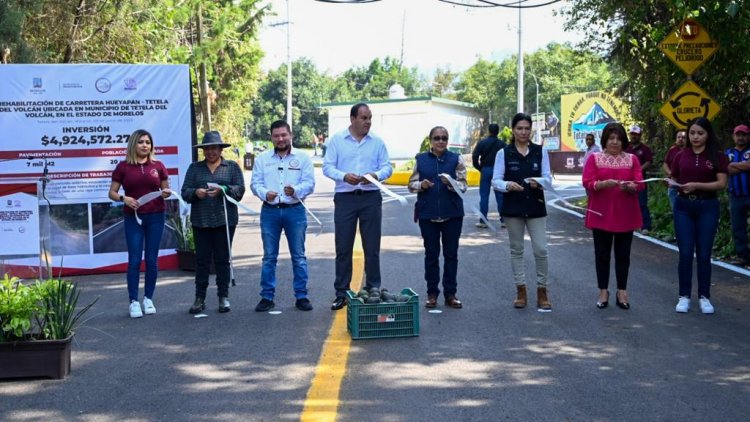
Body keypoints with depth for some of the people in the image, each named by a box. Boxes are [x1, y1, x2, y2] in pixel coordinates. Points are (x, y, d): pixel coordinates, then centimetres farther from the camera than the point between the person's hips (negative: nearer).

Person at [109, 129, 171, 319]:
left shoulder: (158, 165, 6)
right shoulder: (123, 166, 1)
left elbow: (165, 189, 12)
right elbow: (112, 192, 3)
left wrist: (166, 193, -10)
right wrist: (123, 198, -16)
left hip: (155, 217, 2)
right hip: (133, 217, -1)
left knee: (152, 260, 4)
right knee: (134, 260, -3)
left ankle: (148, 299, 15)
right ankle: (133, 302, 2)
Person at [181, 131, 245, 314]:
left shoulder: (232, 167, 9)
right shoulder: (194, 168, 14)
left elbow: (240, 189, -1)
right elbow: (185, 192, 7)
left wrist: (222, 189, -18)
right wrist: (195, 193, -15)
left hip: (225, 220, -1)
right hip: (201, 221, 1)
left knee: (223, 259, 2)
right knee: (202, 259, 1)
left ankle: (224, 297, 8)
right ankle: (200, 298, 5)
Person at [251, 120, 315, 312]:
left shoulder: (302, 158, 5)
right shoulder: (263, 159, 9)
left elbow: (309, 183, -1)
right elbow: (255, 183, 5)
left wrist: (295, 190, -21)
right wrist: (265, 193, -15)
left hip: (295, 211, -1)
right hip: (270, 211, 1)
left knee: (299, 256, 2)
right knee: (269, 256, 4)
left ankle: (301, 296, 9)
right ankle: (267, 297, 10)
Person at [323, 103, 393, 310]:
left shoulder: (377, 142, 8)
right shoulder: (336, 140, 4)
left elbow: (387, 167, 6)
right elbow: (327, 167, -1)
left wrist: (376, 175, -16)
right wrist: (344, 176, -20)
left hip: (371, 197, 1)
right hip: (345, 198, -1)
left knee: (372, 247, 4)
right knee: (343, 247, 2)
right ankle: (341, 293, 9)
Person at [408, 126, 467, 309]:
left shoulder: (456, 159, 3)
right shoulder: (421, 159, 6)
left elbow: (463, 186, -3)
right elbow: (411, 184, 8)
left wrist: (451, 184, -23)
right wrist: (421, 185, -13)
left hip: (452, 213, -1)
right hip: (428, 214, 1)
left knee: (451, 253, 5)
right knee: (431, 254, 7)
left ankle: (450, 294, 14)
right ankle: (432, 294, 15)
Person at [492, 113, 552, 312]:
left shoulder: (541, 151, 3)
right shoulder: (503, 153, 1)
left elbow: (548, 178, 0)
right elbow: (496, 180, -2)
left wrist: (539, 183, -22)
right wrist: (508, 185, -22)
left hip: (536, 207, 0)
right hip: (512, 207, 0)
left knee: (541, 249, -5)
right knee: (516, 249, 8)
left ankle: (542, 291, 8)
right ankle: (521, 290, 18)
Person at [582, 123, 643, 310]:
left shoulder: (632, 159, 7)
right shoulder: (594, 158, 3)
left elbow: (639, 184, -1)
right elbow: (587, 183, -7)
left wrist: (629, 186, -23)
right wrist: (603, 184, -25)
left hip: (625, 215, 1)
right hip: (601, 214, -1)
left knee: (623, 254, 6)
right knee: (602, 254, 4)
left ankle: (622, 291, 15)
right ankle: (603, 291, 13)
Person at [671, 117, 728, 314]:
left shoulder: (717, 157, -2)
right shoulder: (681, 156, 6)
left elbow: (722, 183, -9)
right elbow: (674, 180, 13)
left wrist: (697, 185, -20)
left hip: (707, 207, -2)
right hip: (683, 206, 2)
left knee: (704, 254, 2)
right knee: (685, 254, 1)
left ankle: (704, 297, 13)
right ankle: (684, 296, 10)